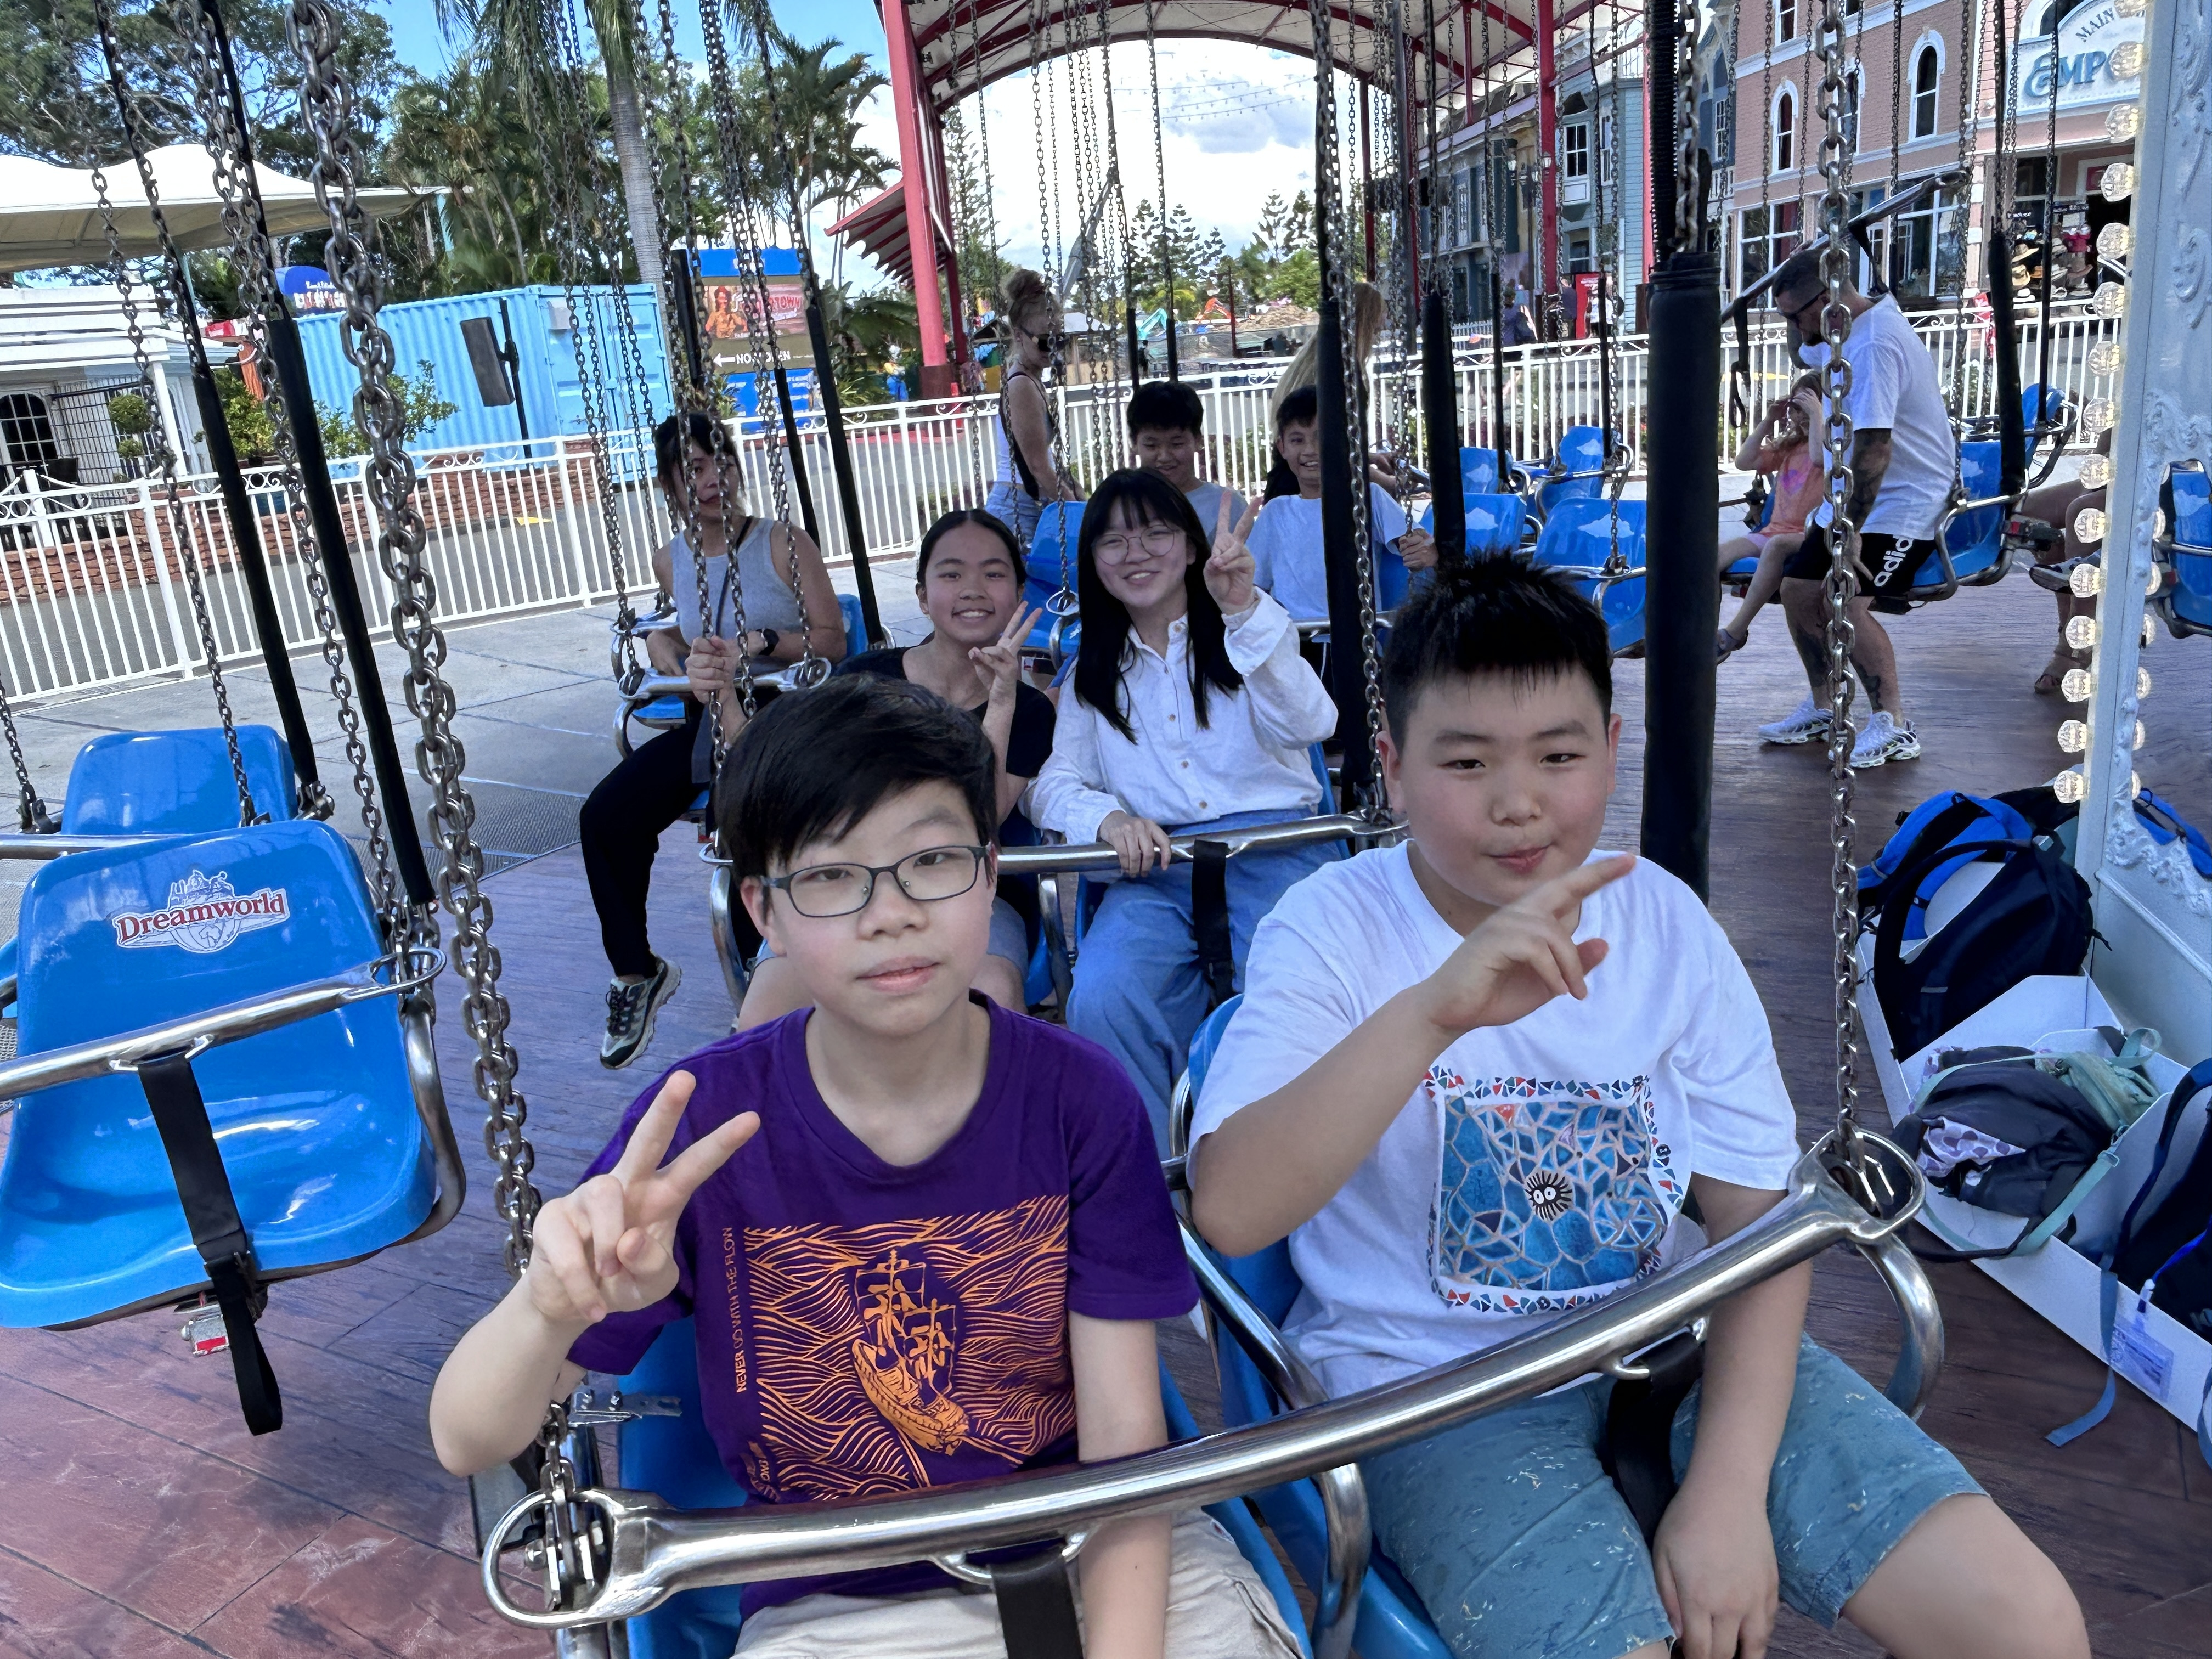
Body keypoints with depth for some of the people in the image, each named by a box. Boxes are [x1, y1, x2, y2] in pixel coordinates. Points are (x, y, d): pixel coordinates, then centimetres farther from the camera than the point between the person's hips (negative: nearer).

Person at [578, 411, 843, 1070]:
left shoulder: (783, 544, -3)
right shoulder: (671, 561, 12)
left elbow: (832, 640, -5)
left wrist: (760, 642, -18)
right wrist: (666, 640, 9)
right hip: (707, 720, 6)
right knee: (604, 816, -12)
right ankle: (635, 972, 5)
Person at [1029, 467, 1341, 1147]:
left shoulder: (1246, 632, 14)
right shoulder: (1094, 675, 23)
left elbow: (1310, 724, -7)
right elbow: (1051, 784, 11)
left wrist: (1245, 609, -20)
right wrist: (1109, 817, -12)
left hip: (1271, 846, -2)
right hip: (1156, 868, 2)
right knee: (1101, 1000, -30)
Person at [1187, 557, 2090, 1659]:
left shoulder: (1665, 921, -3)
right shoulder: (1334, 931, -14)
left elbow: (1762, 1216, -2)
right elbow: (1227, 1213, -29)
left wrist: (1729, 1487, -13)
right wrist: (1428, 1013, -41)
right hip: (1433, 1383, -3)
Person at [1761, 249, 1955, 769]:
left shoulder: (1874, 347, -25)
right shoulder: (1844, 335, 7)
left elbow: (1874, 449, -30)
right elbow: (1808, 356, 37)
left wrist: (1847, 532, -27)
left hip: (1904, 500, -10)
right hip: (1851, 497, 10)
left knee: (1844, 603, -22)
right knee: (1798, 589, 4)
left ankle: (1894, 726, -11)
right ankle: (1822, 708, 19)